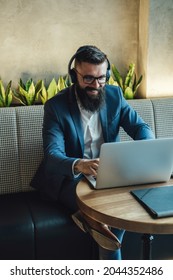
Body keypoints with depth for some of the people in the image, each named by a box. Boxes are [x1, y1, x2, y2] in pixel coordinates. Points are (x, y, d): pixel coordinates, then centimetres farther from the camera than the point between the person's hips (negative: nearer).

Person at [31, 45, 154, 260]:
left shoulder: (114, 95, -2)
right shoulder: (55, 106, -14)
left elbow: (140, 127, 0)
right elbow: (52, 155, -24)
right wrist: (79, 165, -47)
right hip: (71, 179, -3)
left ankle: (90, 217, -5)